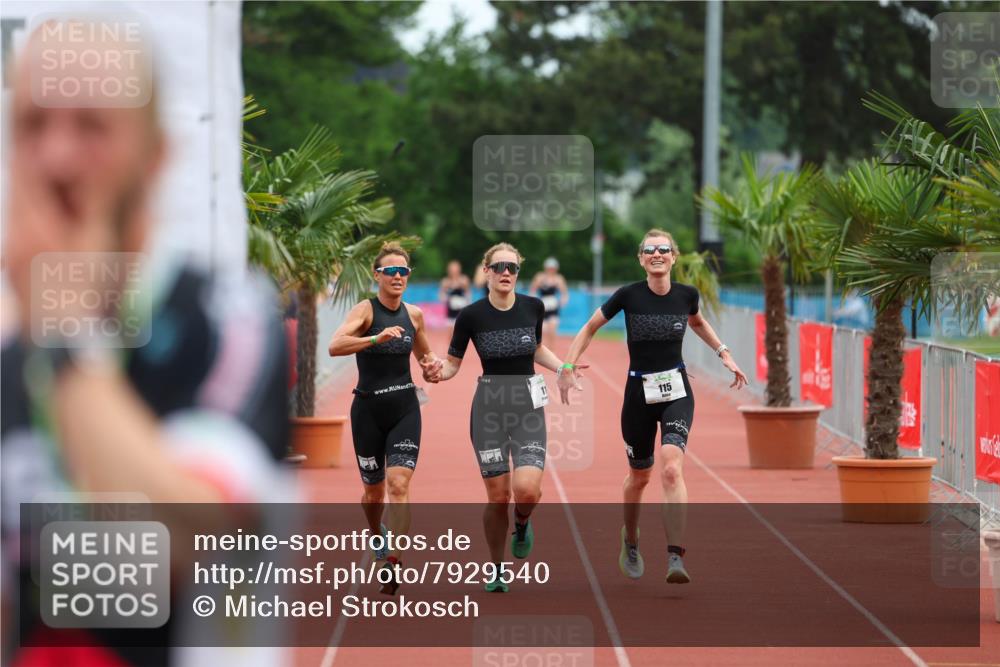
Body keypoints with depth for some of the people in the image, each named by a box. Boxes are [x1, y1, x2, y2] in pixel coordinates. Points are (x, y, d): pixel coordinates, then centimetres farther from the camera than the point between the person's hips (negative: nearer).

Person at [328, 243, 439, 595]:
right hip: (369, 410, -2)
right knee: (374, 489, 13)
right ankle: (378, 536, 44)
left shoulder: (414, 315, 4)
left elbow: (424, 356, 23)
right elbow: (335, 346, -30)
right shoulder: (366, 310, -11)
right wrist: (377, 339, -41)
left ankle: (393, 563, -20)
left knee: (398, 485, -14)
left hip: (405, 408, 2)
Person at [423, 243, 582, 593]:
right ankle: (497, 570, 21)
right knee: (497, 496, 0)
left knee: (527, 489, -18)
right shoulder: (471, 315, -8)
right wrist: (437, 372, -20)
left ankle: (522, 523, 19)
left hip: (528, 406, 1)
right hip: (489, 406, -1)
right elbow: (453, 363, 1)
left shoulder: (533, 307, -2)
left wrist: (563, 368, 4)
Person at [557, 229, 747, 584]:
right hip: (639, 392, 0)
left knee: (671, 469, -21)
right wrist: (568, 368, -7)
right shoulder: (628, 295, -10)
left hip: (677, 391, 0)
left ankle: (676, 559, -27)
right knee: (639, 476, 15)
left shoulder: (687, 295, -3)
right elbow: (589, 329, 3)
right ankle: (630, 541, 45)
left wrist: (724, 354, 16)